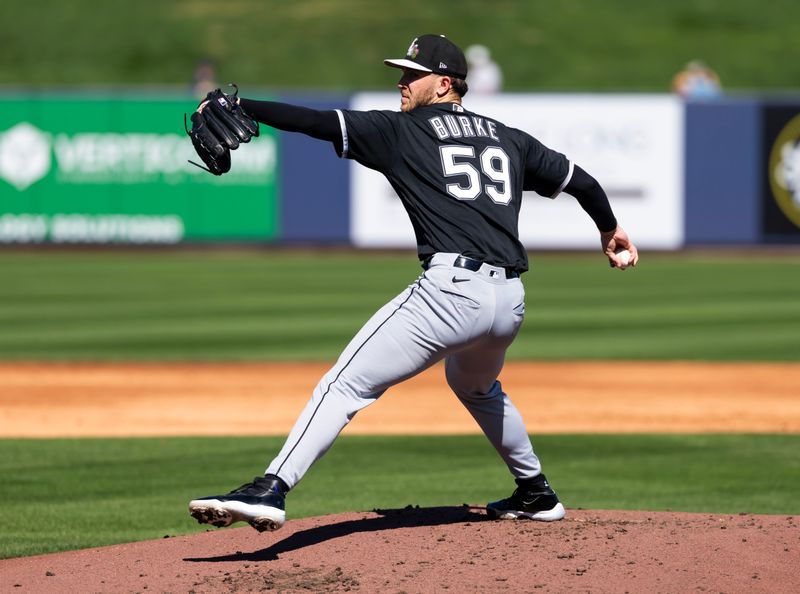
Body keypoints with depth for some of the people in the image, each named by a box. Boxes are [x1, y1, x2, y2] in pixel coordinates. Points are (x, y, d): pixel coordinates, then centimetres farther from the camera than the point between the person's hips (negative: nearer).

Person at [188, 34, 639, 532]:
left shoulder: (401, 131, 7)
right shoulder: (508, 139, 22)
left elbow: (317, 122, -3)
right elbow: (579, 179, 30)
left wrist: (238, 109, -2)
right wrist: (610, 229, 48)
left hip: (450, 289, -7)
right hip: (510, 300, 7)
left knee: (346, 384, -10)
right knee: (476, 386, 37)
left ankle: (271, 490, -26)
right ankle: (537, 494, 44)